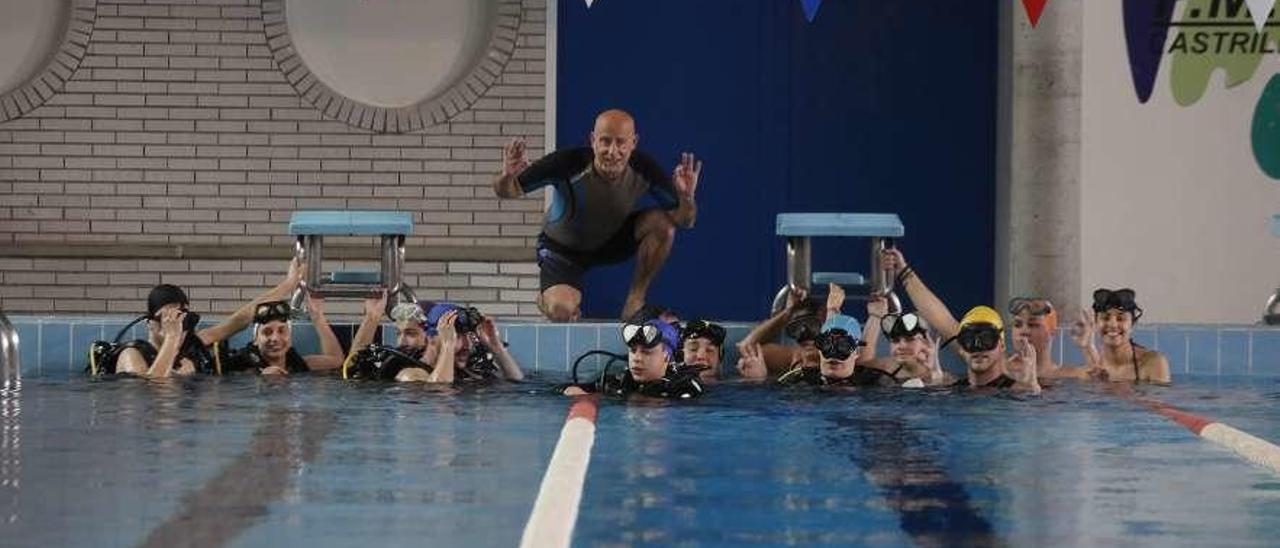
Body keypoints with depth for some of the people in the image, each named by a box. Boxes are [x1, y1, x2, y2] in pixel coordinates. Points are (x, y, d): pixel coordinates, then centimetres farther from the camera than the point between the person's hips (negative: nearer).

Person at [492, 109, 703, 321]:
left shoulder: (644, 170, -25)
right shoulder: (568, 164, -32)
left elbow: (685, 221, -17)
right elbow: (505, 191, -24)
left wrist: (686, 197, -41)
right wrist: (507, 176, -50)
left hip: (616, 241, 3)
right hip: (563, 248, -3)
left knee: (663, 223, -24)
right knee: (560, 312, -28)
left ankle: (636, 299, -4)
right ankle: (546, 296, 12)